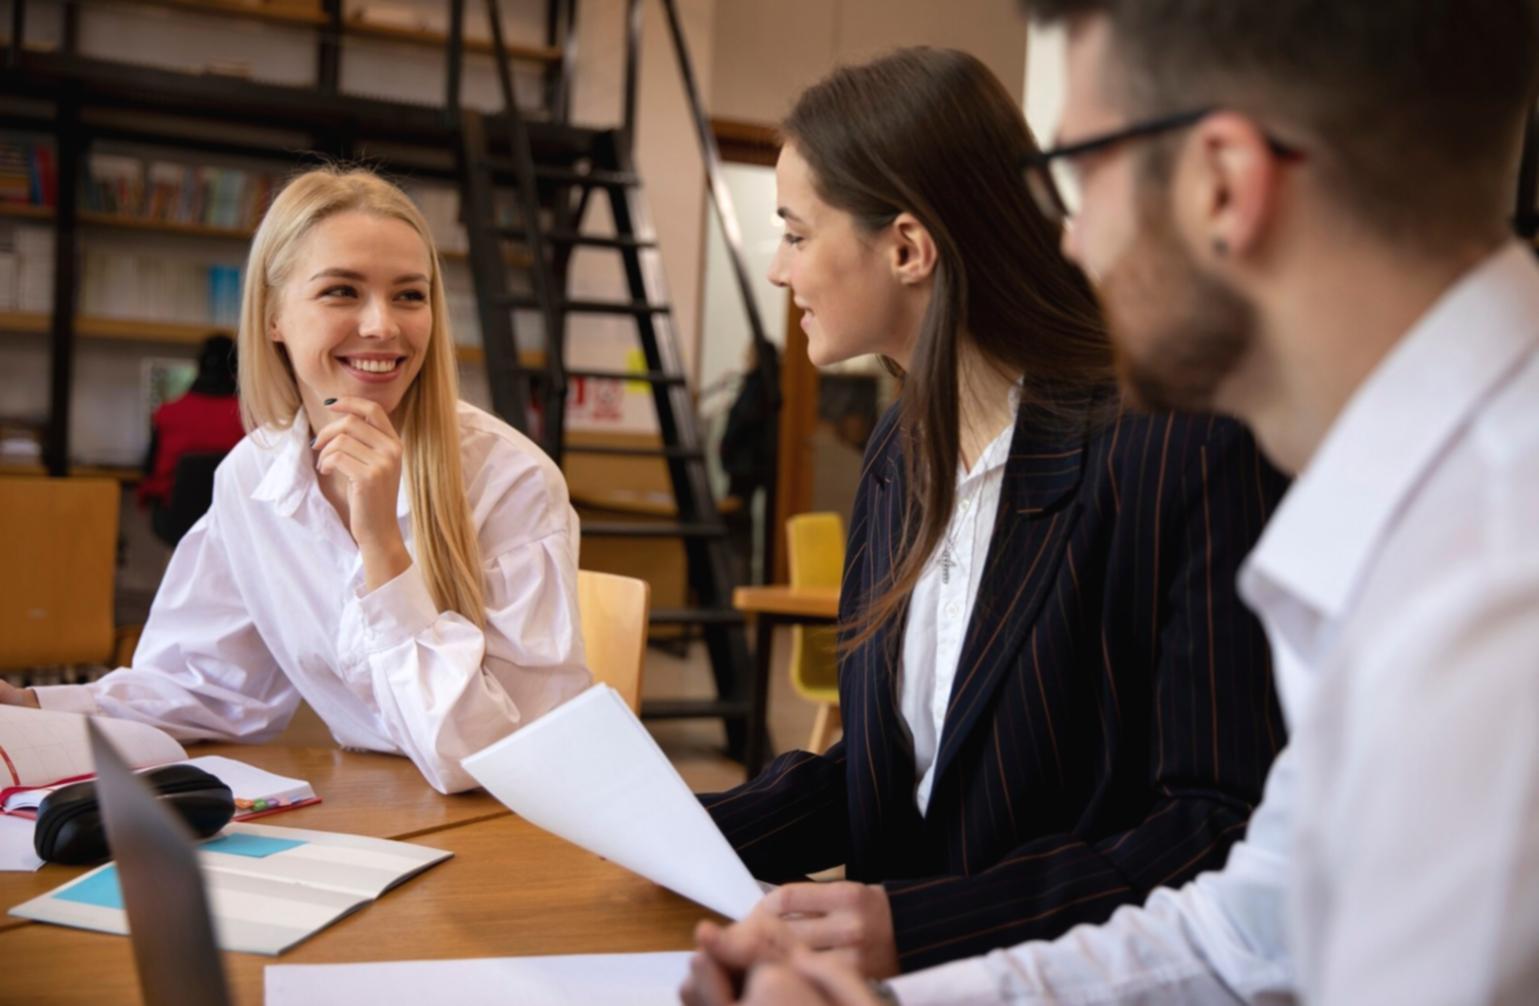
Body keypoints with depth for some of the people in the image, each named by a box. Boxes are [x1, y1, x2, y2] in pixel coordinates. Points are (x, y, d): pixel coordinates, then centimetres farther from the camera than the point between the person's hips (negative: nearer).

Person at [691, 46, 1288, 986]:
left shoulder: (1182, 450, -16)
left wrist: (921, 924, -24)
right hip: (905, 969, 6)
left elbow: (1228, 829, -18)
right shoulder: (905, 447, 8)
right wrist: (700, 830, 0)